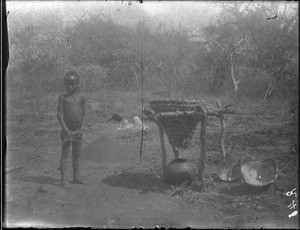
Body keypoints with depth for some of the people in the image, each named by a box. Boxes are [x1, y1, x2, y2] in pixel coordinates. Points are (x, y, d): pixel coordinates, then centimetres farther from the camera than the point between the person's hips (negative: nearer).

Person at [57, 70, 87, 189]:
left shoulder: (81, 98, 4)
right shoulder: (62, 98, -3)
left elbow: (84, 114, 1)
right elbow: (60, 114, -8)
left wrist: (81, 129, -10)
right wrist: (65, 129, -16)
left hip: (78, 131, 3)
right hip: (66, 130, -3)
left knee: (76, 154, 11)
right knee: (65, 154, -3)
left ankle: (76, 177, 23)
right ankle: (63, 180, -1)